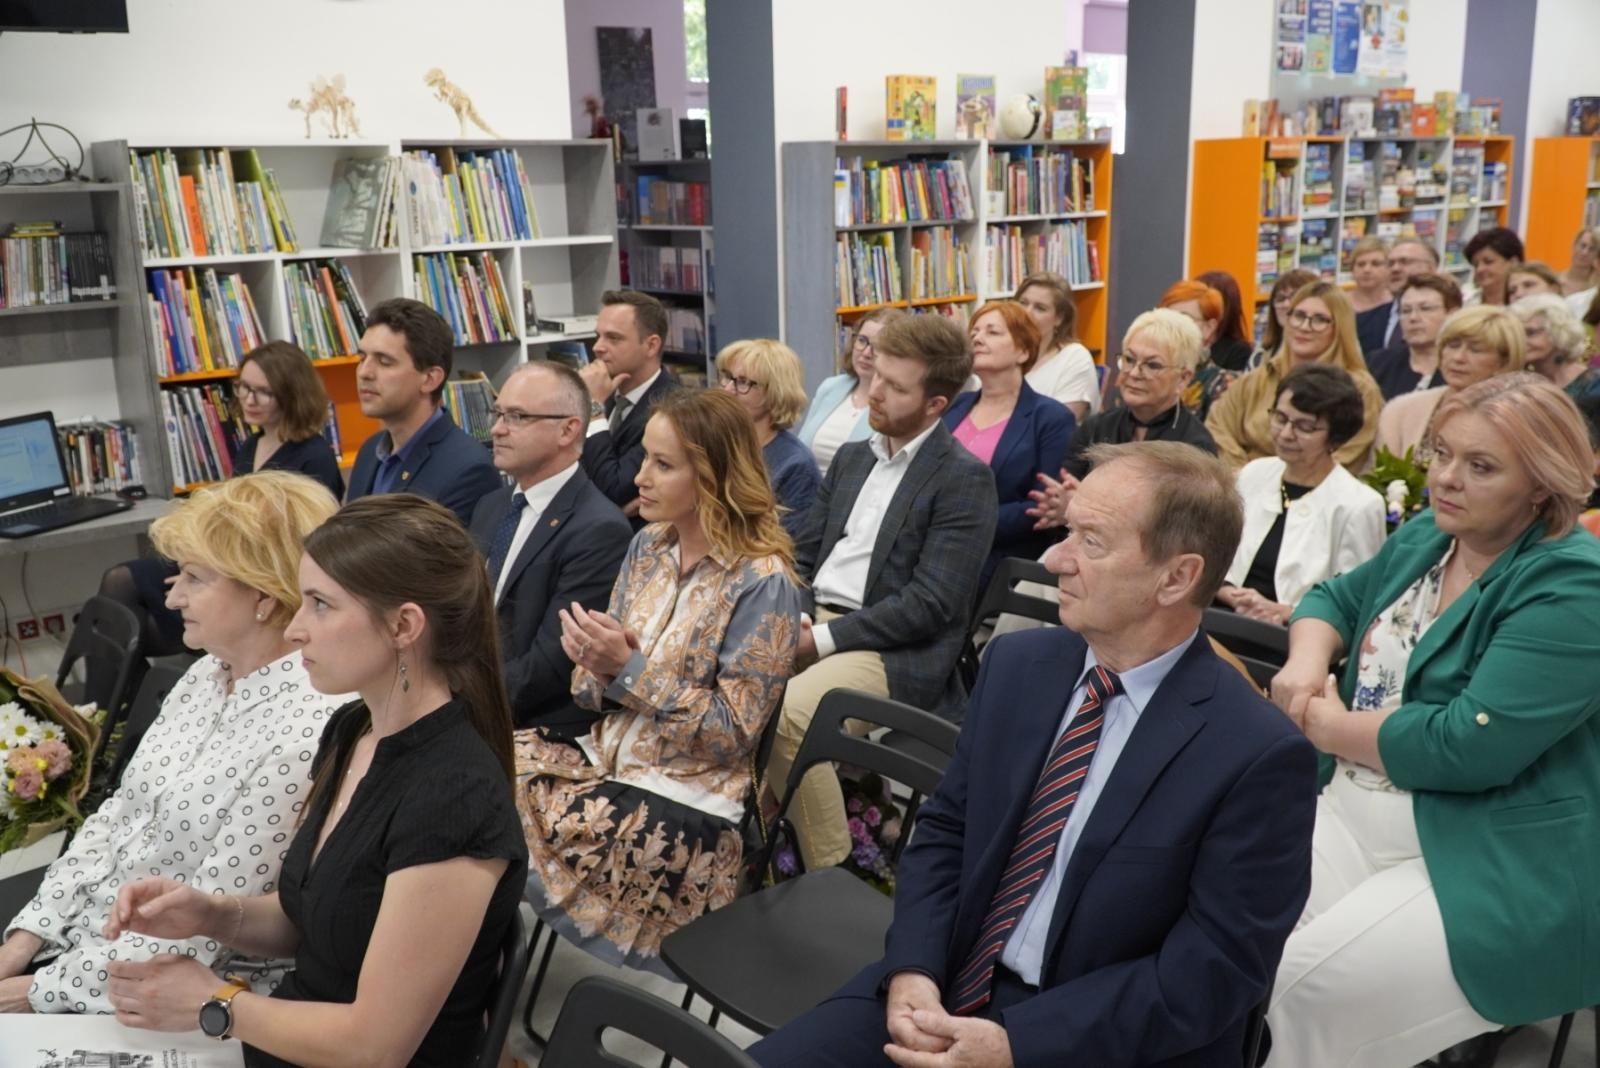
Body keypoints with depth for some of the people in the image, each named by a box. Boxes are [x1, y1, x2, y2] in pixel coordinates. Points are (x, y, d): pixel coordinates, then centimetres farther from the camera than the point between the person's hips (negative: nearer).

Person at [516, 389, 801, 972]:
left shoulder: (763, 584, -14)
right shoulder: (648, 545, 5)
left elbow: (733, 732, -15)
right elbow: (600, 692, 10)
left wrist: (629, 670, -20)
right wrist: (597, 668, -14)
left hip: (682, 804, -7)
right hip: (604, 760, 7)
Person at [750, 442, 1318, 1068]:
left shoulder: (1261, 757, -14)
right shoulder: (1017, 663, 2)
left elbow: (1217, 967, -14)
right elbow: (944, 830, 7)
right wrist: (911, 971, -10)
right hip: (949, 990, 5)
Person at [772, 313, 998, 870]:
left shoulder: (965, 479, -8)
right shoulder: (851, 458, 16)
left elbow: (930, 605, -15)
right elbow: (803, 555, 17)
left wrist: (824, 638, -16)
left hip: (895, 651, -7)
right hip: (815, 621, 7)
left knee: (784, 713, -30)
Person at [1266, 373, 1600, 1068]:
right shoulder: (1425, 536, 8)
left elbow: (1469, 745, -24)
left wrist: (1323, 723, -11)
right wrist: (1307, 660, -4)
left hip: (1490, 872, -6)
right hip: (1350, 815, 7)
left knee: (1310, 988, -24)